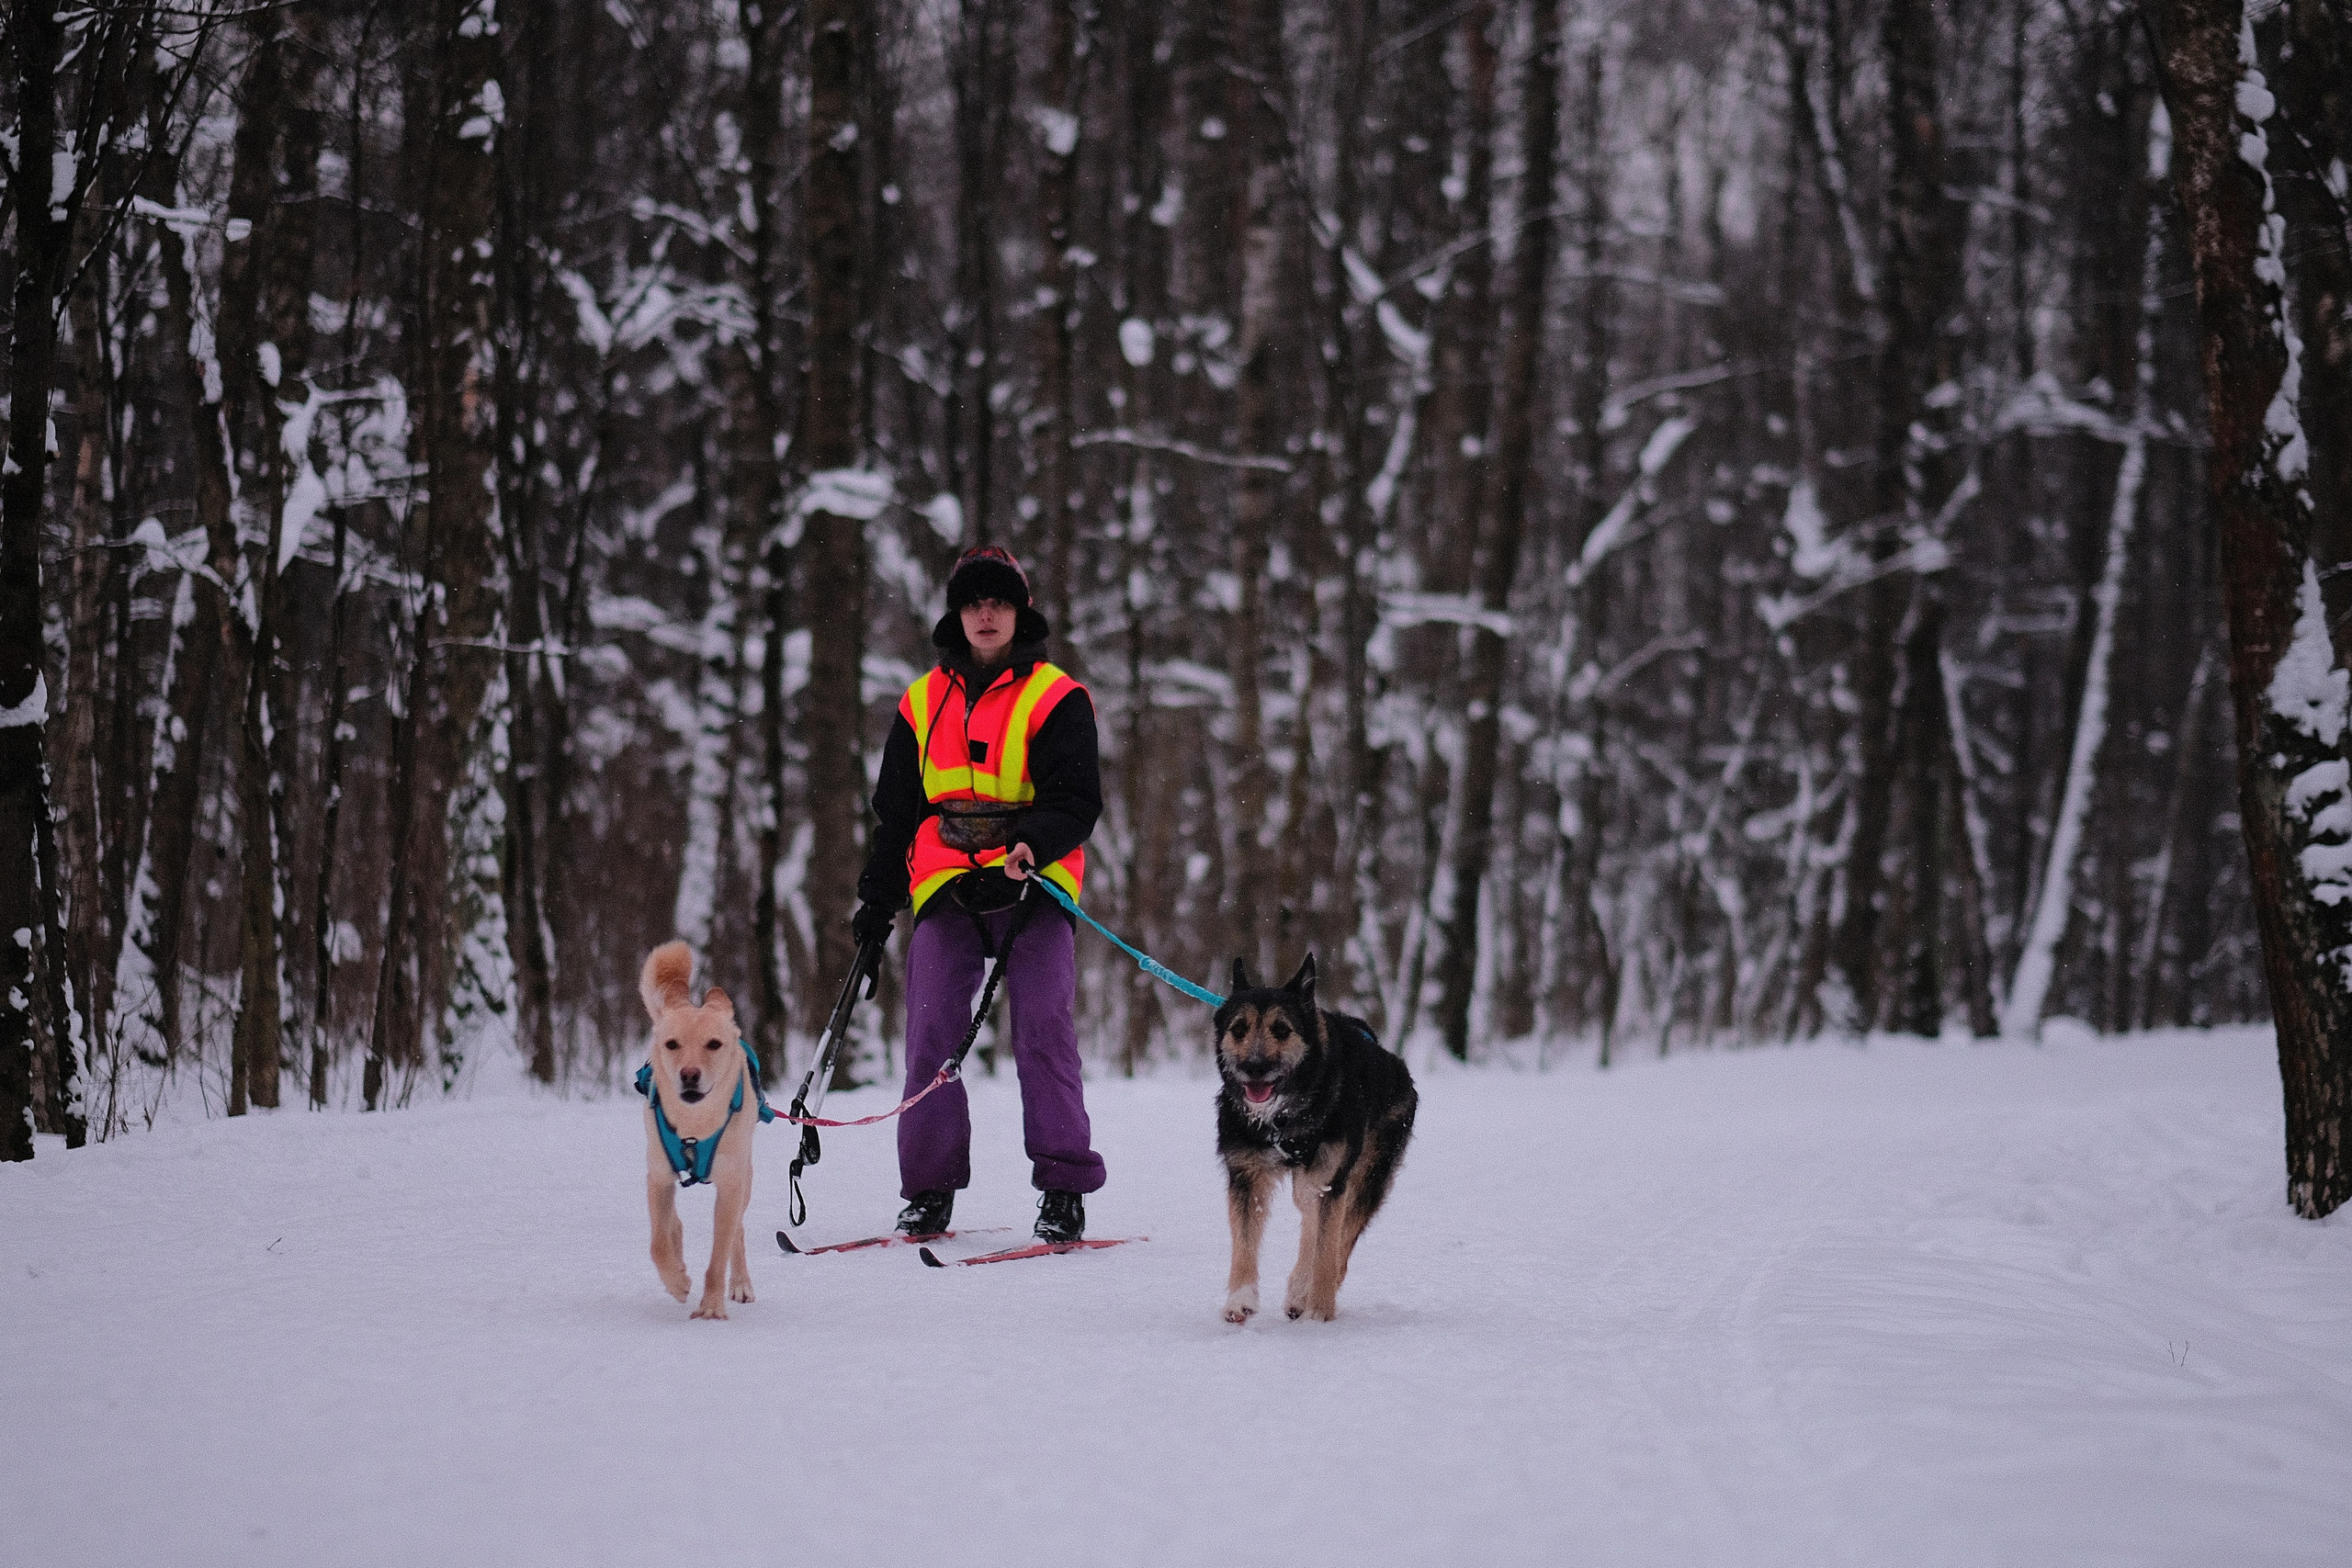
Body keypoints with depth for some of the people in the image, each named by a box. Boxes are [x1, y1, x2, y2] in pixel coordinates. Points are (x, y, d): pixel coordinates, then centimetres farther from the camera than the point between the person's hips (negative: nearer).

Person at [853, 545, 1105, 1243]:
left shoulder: (1056, 699, 4)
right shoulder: (923, 703, 16)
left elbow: (1076, 801, -4)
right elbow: (895, 810, 21)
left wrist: (1033, 846, -23)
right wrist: (876, 902, 17)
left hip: (1034, 886, -3)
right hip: (945, 892, 3)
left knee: (1044, 1027, -12)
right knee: (931, 1031, -6)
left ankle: (1063, 1190, -10)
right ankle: (929, 1189, 1)